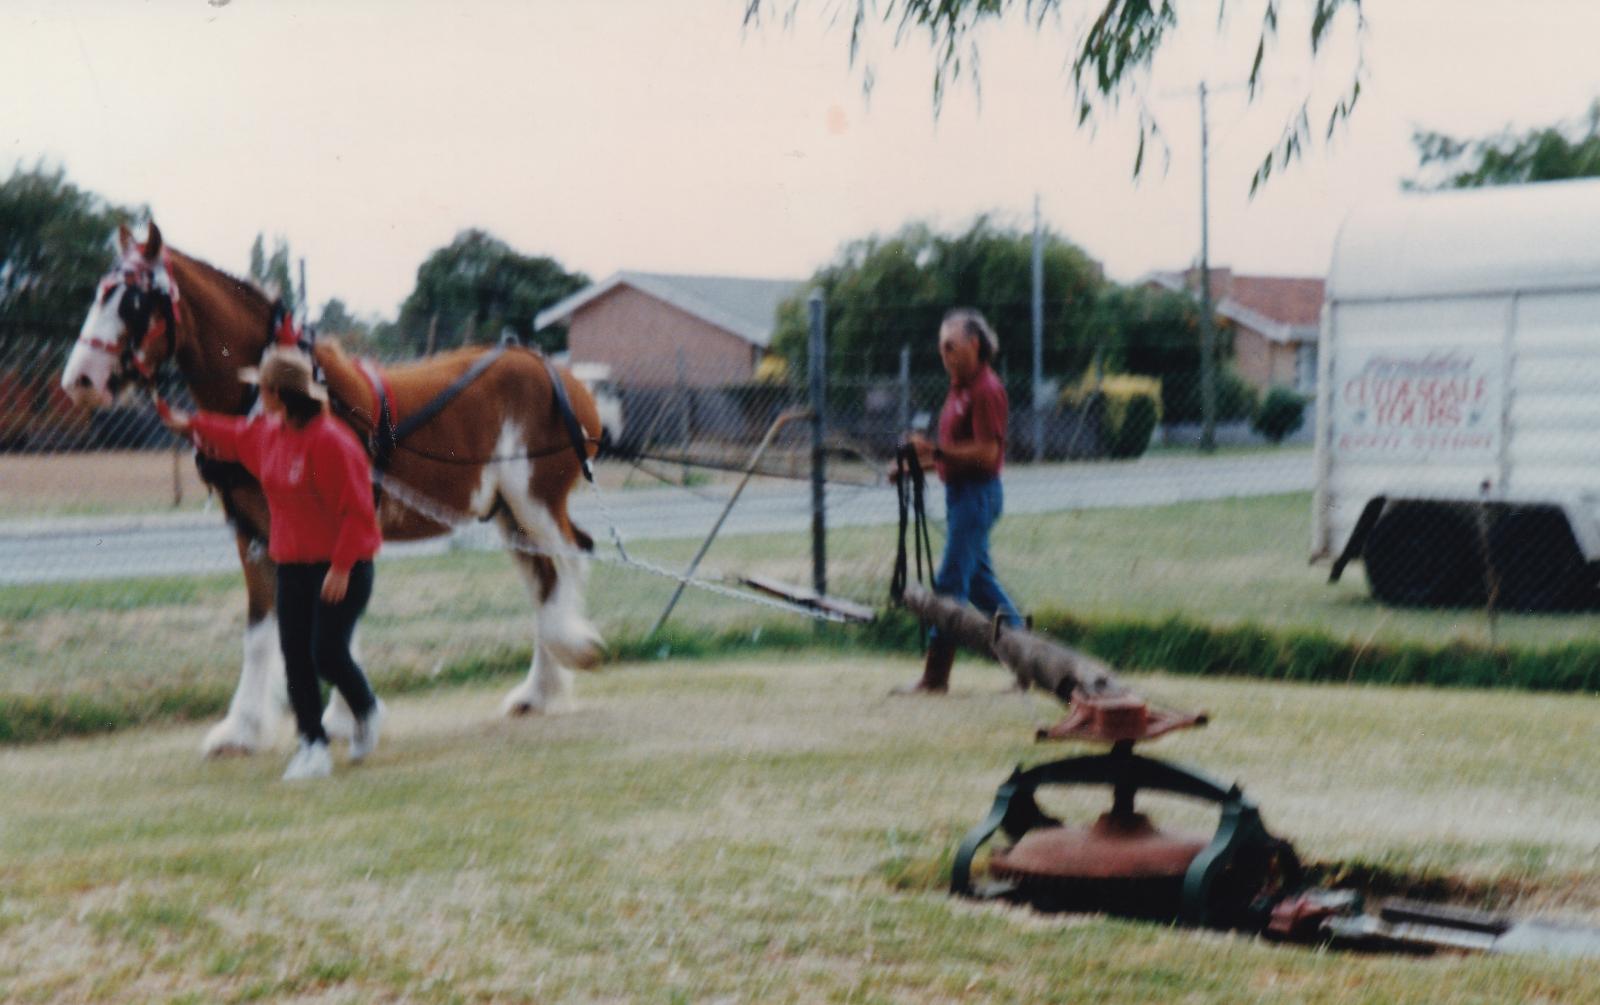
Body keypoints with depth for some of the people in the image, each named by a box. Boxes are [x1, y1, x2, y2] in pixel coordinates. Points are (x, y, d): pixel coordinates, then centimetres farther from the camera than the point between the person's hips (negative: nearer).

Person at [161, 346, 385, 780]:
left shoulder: (330, 441, -20)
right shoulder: (268, 434, 7)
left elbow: (356, 510, -21)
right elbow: (236, 435, 33)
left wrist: (341, 567, -23)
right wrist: (192, 424, 45)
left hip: (340, 569, -8)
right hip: (292, 565, 8)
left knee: (327, 653, -10)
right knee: (296, 658, 2)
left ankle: (367, 711, 20)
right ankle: (313, 747, 8)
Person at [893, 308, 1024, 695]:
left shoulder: (986, 390, -15)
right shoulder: (960, 387, 16)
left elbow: (986, 453, -22)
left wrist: (937, 451, -26)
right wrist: (922, 461, 11)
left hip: (977, 492, -10)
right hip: (960, 491, 10)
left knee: (950, 582, -8)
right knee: (978, 579, 15)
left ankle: (936, 675, -5)